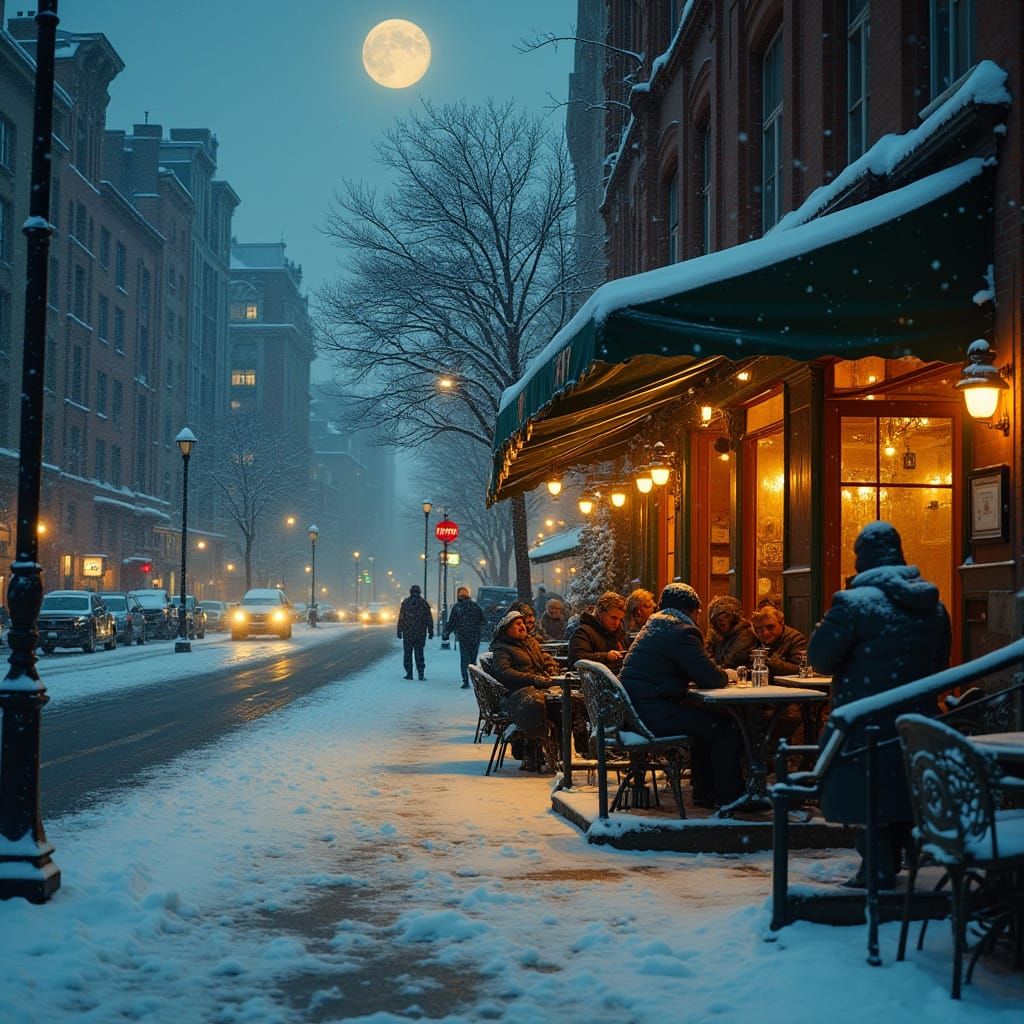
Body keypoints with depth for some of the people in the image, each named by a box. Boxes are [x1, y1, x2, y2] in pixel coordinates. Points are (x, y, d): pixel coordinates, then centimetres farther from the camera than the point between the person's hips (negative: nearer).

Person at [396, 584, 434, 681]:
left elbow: (401, 618, -3)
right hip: (420, 633, 1)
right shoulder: (424, 603, 1)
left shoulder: (405, 602, -1)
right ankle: (421, 673, 1)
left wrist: (399, 631, 1)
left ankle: (409, 673, 3)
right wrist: (430, 631, 7)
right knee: (419, 653, 6)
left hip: (408, 633, -1)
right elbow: (429, 619, 2)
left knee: (407, 653, 6)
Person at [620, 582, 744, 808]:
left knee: (705, 719, 22)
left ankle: (704, 793, 25)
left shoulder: (654, 626, 20)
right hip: (653, 713, -10)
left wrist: (720, 675, 17)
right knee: (725, 726, -4)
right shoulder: (681, 631, -12)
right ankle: (728, 796, 4)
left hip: (636, 710, 10)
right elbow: (710, 678, -14)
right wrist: (727, 676, 8)